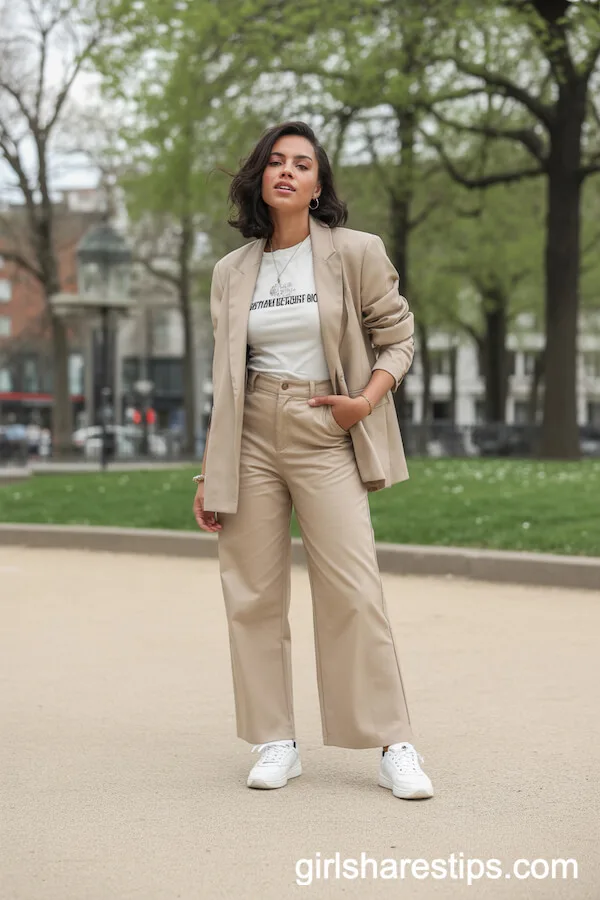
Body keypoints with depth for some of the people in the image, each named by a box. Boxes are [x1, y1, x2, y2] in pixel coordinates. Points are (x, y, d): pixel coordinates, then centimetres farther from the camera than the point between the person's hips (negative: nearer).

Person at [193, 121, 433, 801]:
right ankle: (276, 744, 11)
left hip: (323, 436, -3)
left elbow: (398, 334, 6)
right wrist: (209, 472, 11)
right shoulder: (232, 273, 11)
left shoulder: (353, 253, 1)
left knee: (353, 590, -9)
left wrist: (367, 401, -11)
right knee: (253, 592, 1)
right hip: (250, 438, 3)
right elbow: (224, 381, 15)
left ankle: (394, 747, -2)